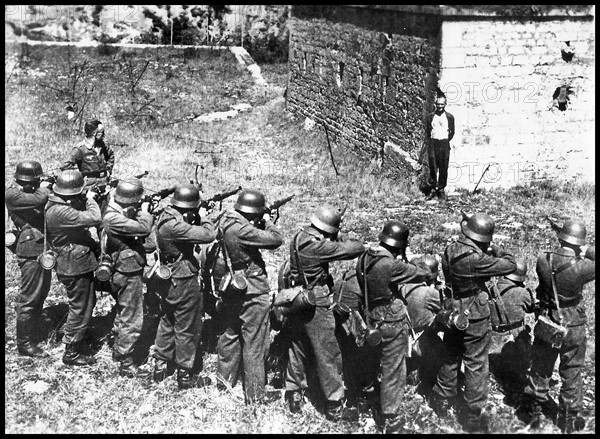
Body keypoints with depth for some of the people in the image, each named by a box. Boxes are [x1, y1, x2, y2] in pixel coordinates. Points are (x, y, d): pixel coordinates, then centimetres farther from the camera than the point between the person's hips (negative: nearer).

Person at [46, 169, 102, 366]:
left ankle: (77, 341, 40)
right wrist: (90, 200, -14)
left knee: (87, 303, 25)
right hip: (75, 268, -10)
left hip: (79, 264, 10)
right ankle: (71, 353, 18)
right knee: (80, 310, 3)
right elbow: (94, 218, -31)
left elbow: (80, 217, 13)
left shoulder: (58, 204, 4)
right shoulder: (60, 212, -29)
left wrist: (86, 201, -3)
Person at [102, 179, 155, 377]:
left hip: (124, 273, 10)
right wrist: (145, 210, -15)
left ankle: (118, 349, 42)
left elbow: (140, 231, 8)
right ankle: (126, 365, 8)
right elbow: (144, 228, -32)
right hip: (129, 275, -10)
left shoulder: (121, 213, 4)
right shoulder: (114, 219, -26)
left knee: (124, 313, 26)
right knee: (132, 322, -1)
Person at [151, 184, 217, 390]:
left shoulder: (166, 217, 1)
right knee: (188, 329, 5)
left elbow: (189, 232, 10)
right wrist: (204, 217, -12)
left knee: (167, 322, 23)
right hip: (183, 282, -9)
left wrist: (196, 219, -5)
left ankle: (160, 366, 35)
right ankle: (185, 375, 17)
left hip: (168, 280, 9)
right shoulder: (175, 226, -28)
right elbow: (208, 235, -29)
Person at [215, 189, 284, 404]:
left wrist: (260, 225, 0)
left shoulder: (225, 222, 0)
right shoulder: (242, 230, -26)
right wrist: (268, 221, -6)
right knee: (254, 344, 2)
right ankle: (254, 394, 11)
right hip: (252, 293, -9)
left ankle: (224, 381, 37)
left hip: (232, 288, 9)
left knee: (230, 335, 23)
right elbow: (276, 240, -22)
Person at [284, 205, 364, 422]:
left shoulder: (298, 238, -1)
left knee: (297, 351, 20)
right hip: (316, 308, -8)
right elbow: (357, 249, -22)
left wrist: (336, 240, -3)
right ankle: (334, 406, 14)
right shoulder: (318, 246, -25)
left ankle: (294, 396, 31)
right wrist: (341, 238, -4)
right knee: (328, 357, 5)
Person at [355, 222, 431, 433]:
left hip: (372, 319, 7)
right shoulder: (392, 265, -27)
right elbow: (423, 274, -16)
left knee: (374, 360, 29)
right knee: (393, 373, 5)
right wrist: (429, 268, 9)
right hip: (392, 322, -7)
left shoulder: (364, 258, -5)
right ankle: (392, 422, 15)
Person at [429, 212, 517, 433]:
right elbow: (510, 265, -21)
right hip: (475, 318, -6)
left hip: (454, 314, 6)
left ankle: (441, 401, 38)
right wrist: (497, 251, -2)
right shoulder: (476, 259, -28)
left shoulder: (449, 251, -7)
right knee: (476, 365, 9)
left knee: (450, 360, 23)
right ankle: (473, 413, 19)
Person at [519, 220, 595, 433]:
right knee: (572, 372, 16)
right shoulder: (580, 267, -24)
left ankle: (533, 411, 35)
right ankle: (569, 419, 30)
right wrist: (587, 251, 0)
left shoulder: (543, 261, -15)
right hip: (572, 327, -3)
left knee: (540, 368, 20)